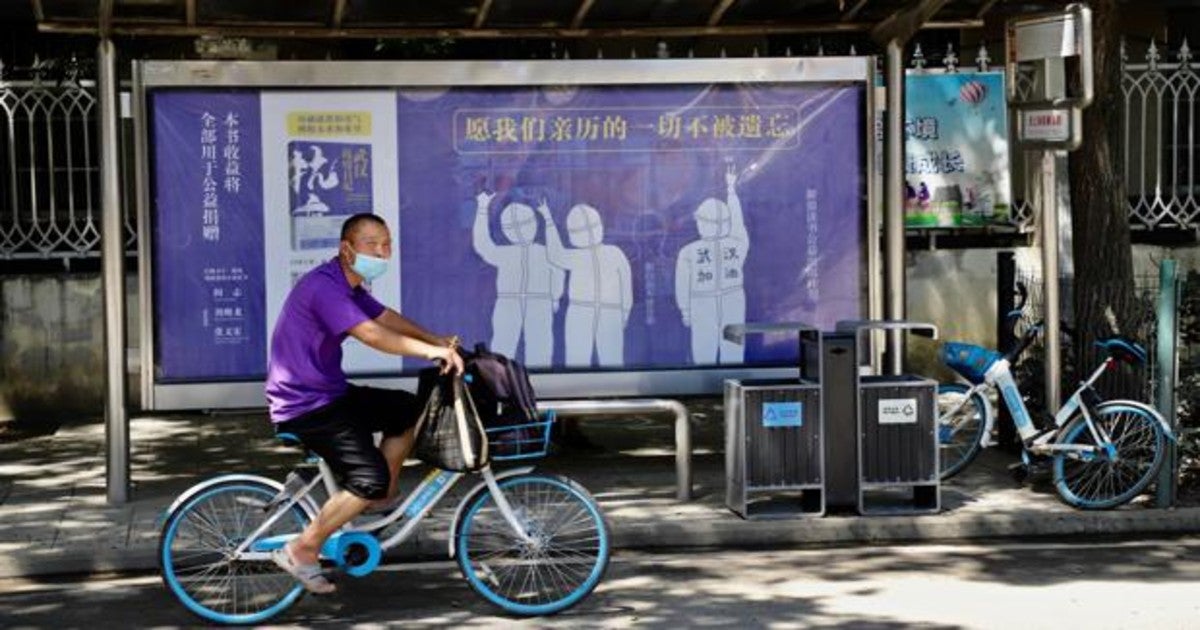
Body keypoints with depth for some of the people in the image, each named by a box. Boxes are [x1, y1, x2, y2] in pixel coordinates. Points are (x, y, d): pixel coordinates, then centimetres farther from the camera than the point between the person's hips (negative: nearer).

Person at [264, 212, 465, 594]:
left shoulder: (350, 286, 11)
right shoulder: (324, 287, -23)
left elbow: (388, 318, 11)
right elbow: (372, 335, -33)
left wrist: (437, 341, -3)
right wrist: (432, 351, -35)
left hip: (330, 393, 11)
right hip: (304, 407, -11)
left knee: (408, 411, 18)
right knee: (371, 480, -19)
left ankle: (379, 505, 22)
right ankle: (301, 551, -7)